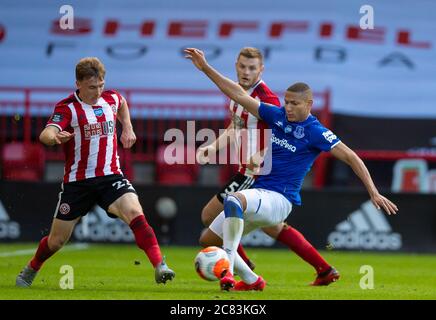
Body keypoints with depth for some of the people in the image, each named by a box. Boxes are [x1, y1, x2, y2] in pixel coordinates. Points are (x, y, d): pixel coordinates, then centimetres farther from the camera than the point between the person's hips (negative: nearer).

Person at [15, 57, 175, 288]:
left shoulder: (111, 99, 3)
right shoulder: (67, 107, -12)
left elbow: (122, 105, 32)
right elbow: (47, 134, -32)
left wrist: (127, 129, 18)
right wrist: (55, 137, -54)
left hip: (110, 178, 2)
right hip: (77, 181, -2)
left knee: (135, 213, -27)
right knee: (57, 241, 9)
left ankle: (159, 267, -33)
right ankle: (29, 271, 38)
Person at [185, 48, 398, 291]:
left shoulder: (315, 132, -8)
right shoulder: (277, 116, 8)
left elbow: (352, 158, -10)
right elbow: (239, 95, 10)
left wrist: (374, 193, -17)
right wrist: (205, 68, 6)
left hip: (279, 200, -8)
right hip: (258, 195, 8)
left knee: (233, 200, -38)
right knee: (208, 240, 5)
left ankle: (228, 268, -41)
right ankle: (251, 280, 18)